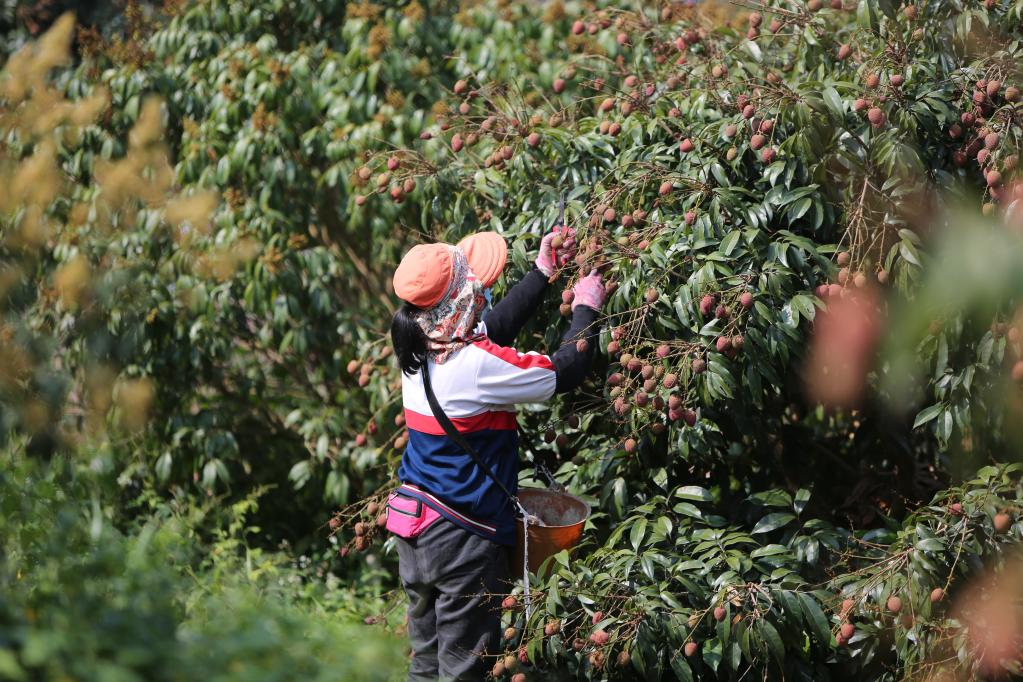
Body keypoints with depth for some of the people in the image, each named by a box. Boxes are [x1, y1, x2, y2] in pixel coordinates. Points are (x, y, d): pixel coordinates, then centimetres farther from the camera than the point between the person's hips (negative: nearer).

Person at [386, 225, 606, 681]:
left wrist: (544, 271, 19)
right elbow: (564, 372, -15)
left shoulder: (421, 347, 0)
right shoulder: (475, 366, -25)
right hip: (463, 540, -8)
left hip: (414, 528, 8)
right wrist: (585, 309, 1)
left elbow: (496, 325, 17)